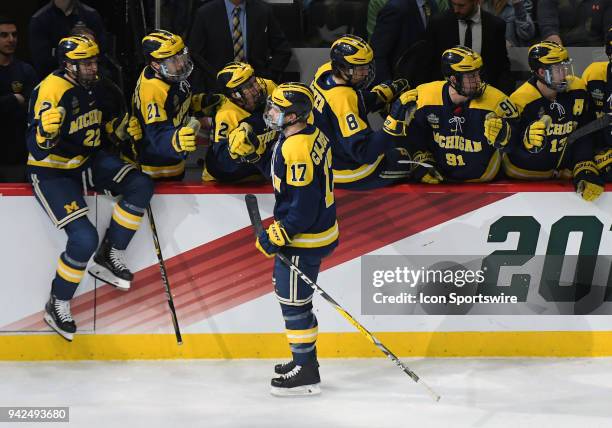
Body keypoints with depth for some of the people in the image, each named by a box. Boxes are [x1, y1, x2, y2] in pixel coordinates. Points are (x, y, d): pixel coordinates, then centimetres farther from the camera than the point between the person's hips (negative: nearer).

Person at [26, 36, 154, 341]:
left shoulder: (92, 86, 2)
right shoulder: (52, 91, -24)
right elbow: (38, 148, -28)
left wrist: (117, 127, 9)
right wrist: (46, 133, -47)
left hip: (86, 161, 8)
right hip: (52, 172, -8)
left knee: (140, 186, -11)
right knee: (84, 238, -23)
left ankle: (108, 259, 3)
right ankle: (57, 305, -1)